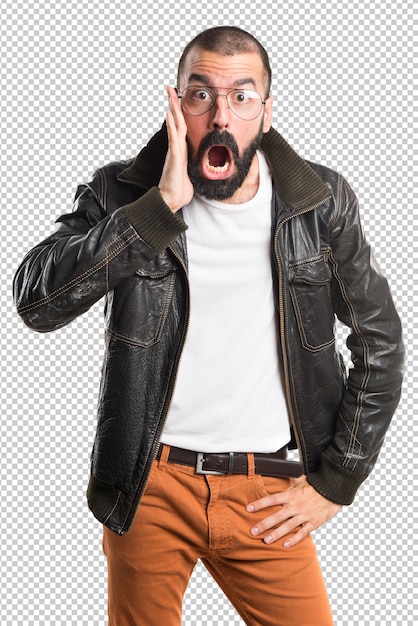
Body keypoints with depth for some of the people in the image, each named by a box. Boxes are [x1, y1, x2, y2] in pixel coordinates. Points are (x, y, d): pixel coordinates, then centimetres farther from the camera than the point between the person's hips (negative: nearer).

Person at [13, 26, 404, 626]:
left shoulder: (321, 202, -3)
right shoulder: (122, 194, -6)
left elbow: (379, 341, 5)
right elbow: (36, 300, -21)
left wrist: (335, 480, 2)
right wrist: (161, 205, -26)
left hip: (267, 491, 1)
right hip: (149, 486, 0)